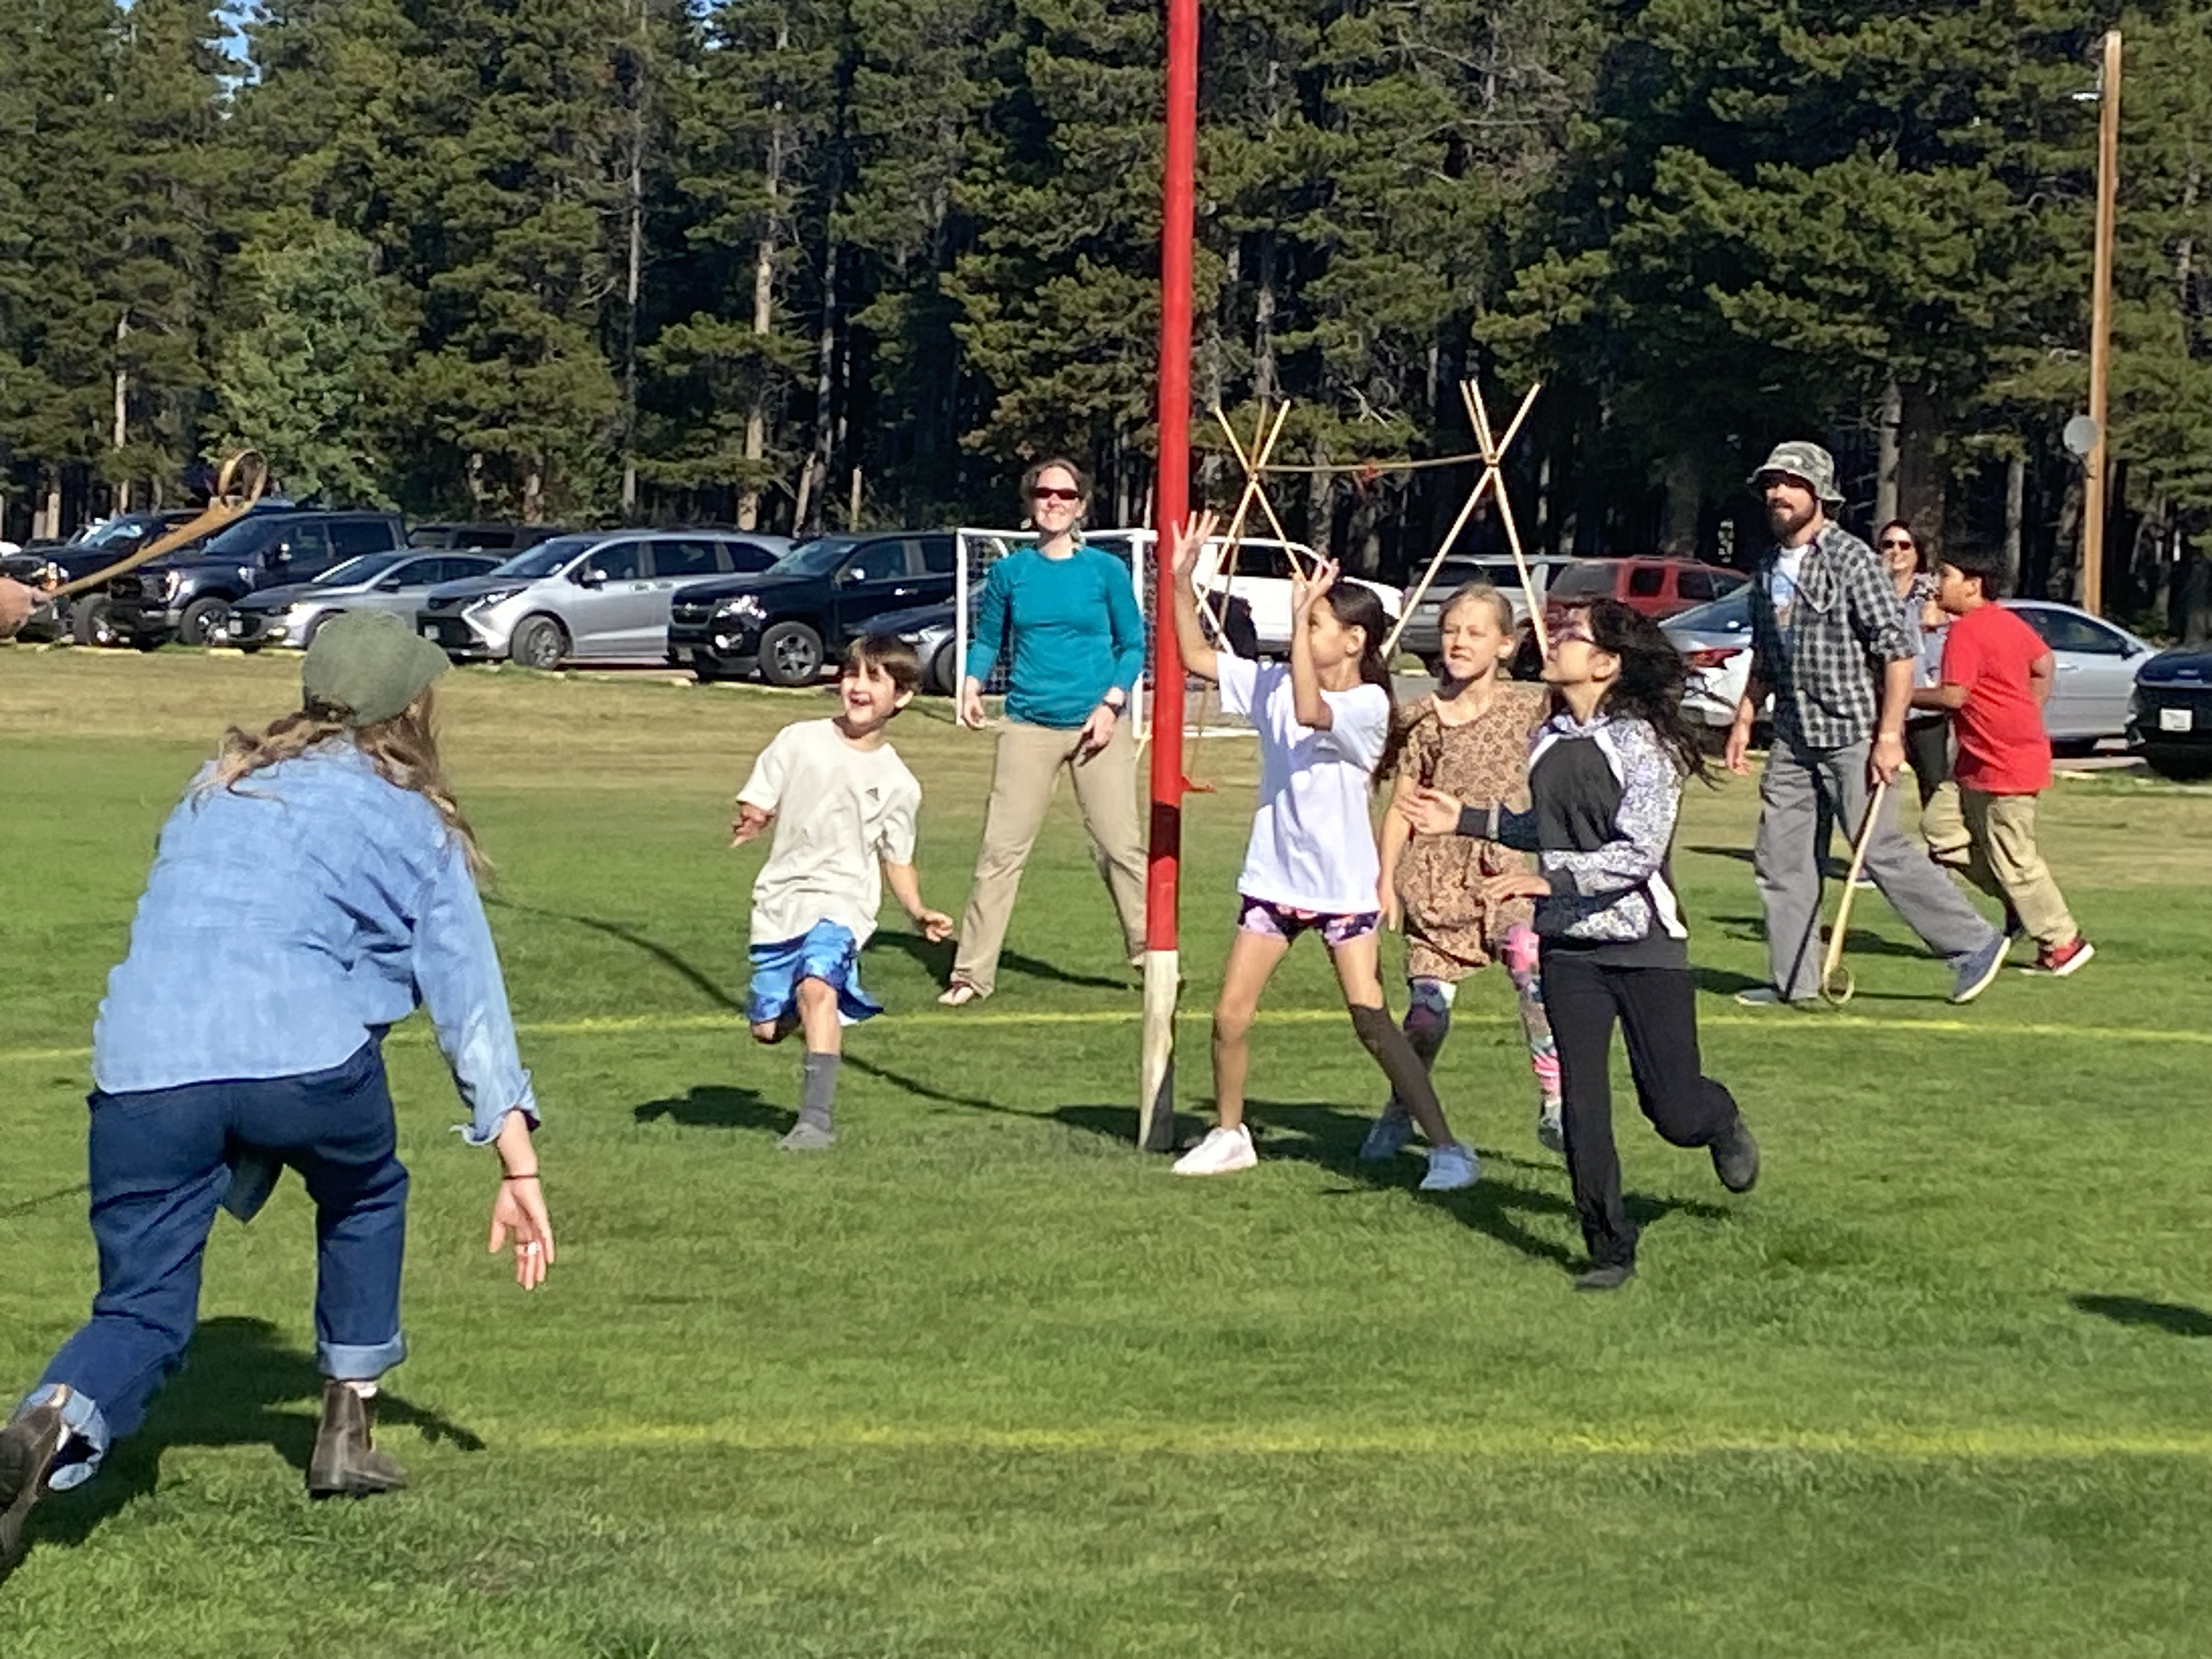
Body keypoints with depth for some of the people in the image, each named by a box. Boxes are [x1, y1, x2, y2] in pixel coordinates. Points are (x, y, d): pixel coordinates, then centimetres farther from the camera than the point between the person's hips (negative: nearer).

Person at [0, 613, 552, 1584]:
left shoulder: (218, 787, 27)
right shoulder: (411, 821, 15)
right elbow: (468, 997, 12)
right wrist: (520, 1171, 11)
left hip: (144, 1064, 2)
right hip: (303, 1056, -2)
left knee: (140, 1311, 8)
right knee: (364, 1199, 30)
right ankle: (346, 1437, 30)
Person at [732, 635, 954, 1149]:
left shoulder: (897, 783, 4)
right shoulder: (798, 741, 3)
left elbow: (897, 860, 13)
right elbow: (756, 807, 3)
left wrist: (919, 912, -2)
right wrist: (747, 825, -20)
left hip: (842, 901, -2)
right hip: (779, 900, 2)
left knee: (817, 987, -30)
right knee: (768, 1027, 2)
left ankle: (816, 1119, -30)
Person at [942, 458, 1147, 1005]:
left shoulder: (1105, 570, 2)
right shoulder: (1010, 572, 6)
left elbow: (1133, 645, 5)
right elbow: (987, 639, 13)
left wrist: (1112, 701, -8)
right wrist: (973, 685, -5)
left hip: (1097, 727, -1)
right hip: (1029, 726, 1)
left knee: (1122, 845, -2)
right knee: (1001, 848, -2)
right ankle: (971, 973, 2)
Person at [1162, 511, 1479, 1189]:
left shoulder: (1367, 704, -16)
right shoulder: (1272, 684, 2)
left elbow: (1311, 712, -35)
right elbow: (1197, 657, 4)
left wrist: (1300, 613, -35)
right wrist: (1181, 580, -7)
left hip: (1343, 885, -6)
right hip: (1273, 879, 6)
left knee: (1372, 1022, -10)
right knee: (1229, 1016, 6)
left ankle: (1446, 1147, -3)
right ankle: (1229, 1134, 25)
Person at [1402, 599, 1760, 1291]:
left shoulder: (1643, 742, -13)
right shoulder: (1549, 741, 7)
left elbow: (1639, 852, -21)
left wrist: (1548, 878, -30)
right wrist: (1466, 818, 16)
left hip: (1645, 946, -5)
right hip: (1569, 947, 5)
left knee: (1672, 1111, 2)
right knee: (1582, 1105, 0)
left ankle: (1721, 1121, 38)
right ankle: (1610, 1249, 11)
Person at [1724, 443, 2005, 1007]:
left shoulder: (1851, 558, -11)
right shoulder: (1768, 569, 12)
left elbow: (1897, 652, -14)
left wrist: (1889, 735, -19)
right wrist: (1744, 719, 17)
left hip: (1851, 733, -8)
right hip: (1793, 738, 8)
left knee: (1882, 850, -8)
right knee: (1779, 858, 5)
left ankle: (1974, 944, 5)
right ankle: (1793, 980, 14)